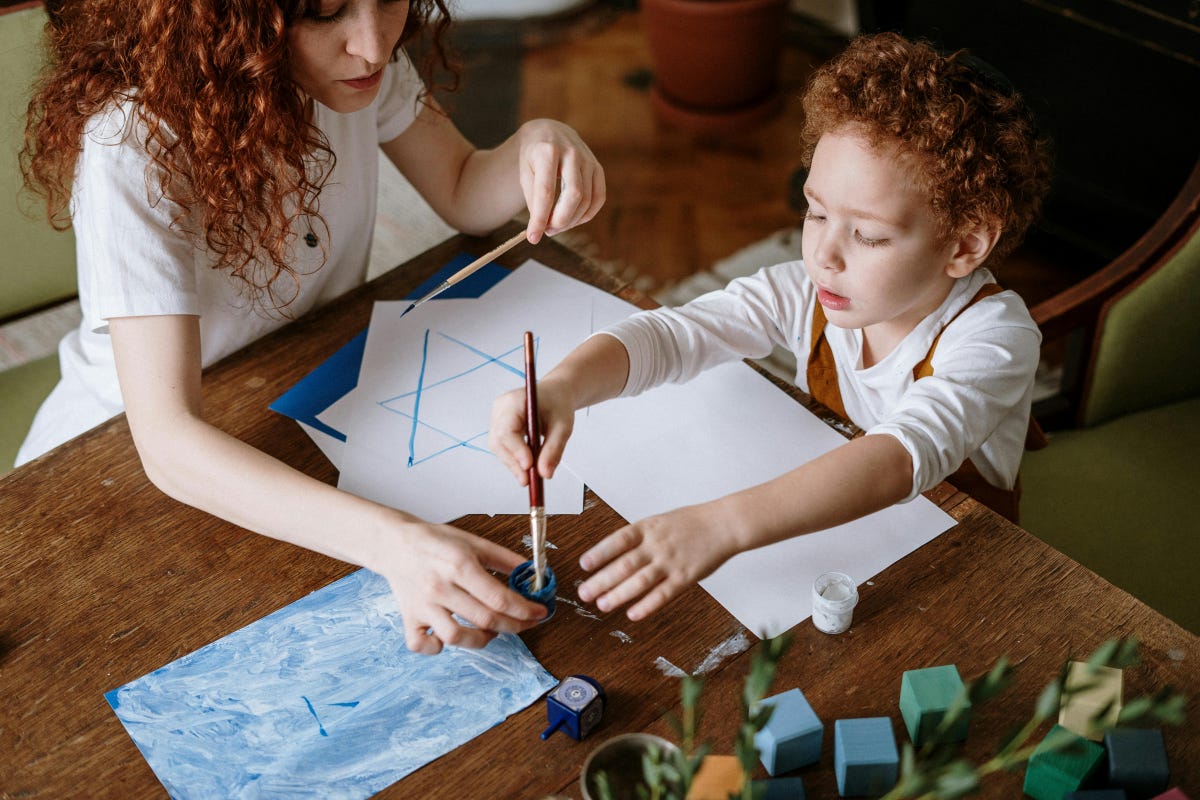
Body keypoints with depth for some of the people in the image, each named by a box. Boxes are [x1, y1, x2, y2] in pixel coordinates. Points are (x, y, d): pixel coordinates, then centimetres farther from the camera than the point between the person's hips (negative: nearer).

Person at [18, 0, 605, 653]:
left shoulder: (356, 62, -15)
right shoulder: (131, 151, -34)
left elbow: (463, 195, 0)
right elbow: (167, 440, -40)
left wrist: (537, 145, -24)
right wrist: (389, 539, -54)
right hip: (129, 458, -5)